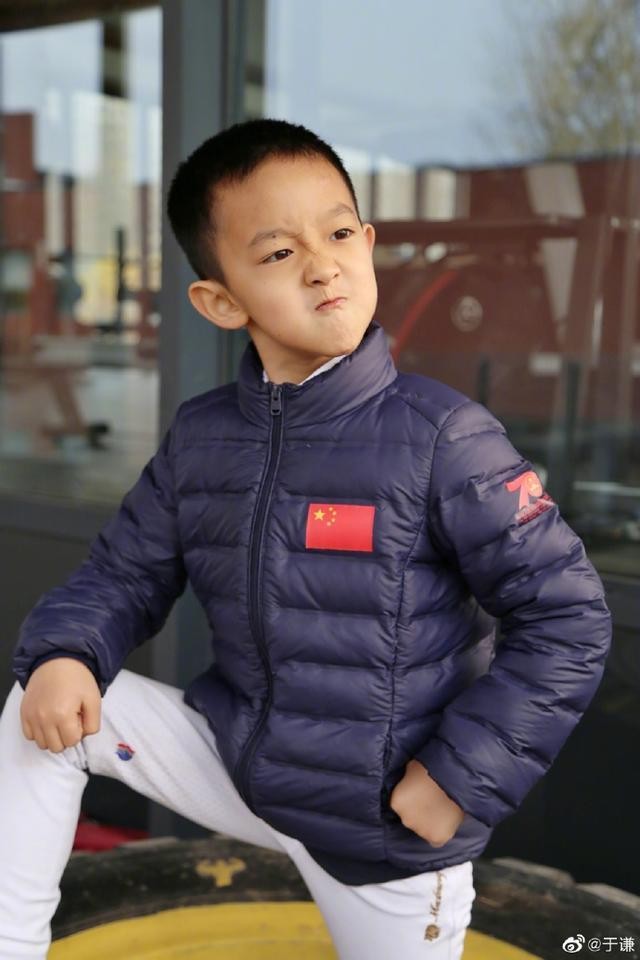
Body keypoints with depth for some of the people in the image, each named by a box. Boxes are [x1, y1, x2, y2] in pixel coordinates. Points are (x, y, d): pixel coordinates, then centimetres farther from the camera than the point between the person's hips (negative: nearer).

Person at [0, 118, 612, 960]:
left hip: (387, 826, -3)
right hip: (241, 762, 4)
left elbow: (568, 619, -18)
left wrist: (459, 777, -17)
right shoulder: (199, 437, -5)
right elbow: (123, 574, 6)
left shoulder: (440, 436, -20)